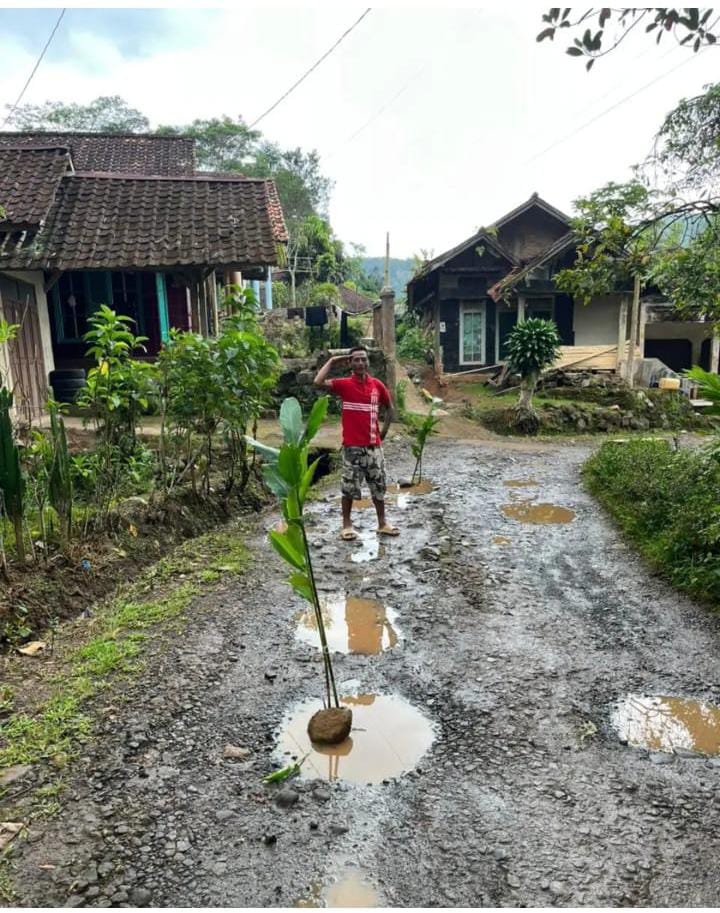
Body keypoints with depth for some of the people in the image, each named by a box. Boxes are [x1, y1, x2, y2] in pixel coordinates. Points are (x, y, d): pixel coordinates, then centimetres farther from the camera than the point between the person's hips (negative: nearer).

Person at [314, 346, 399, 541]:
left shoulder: (377, 385, 3)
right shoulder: (344, 384, -6)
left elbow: (389, 408, 17)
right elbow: (318, 382, -23)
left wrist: (383, 431, 10)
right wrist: (332, 361, -13)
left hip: (373, 446, 3)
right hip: (352, 446, -3)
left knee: (378, 485, 12)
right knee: (349, 487, 4)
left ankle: (382, 523, 24)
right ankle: (347, 525, 18)